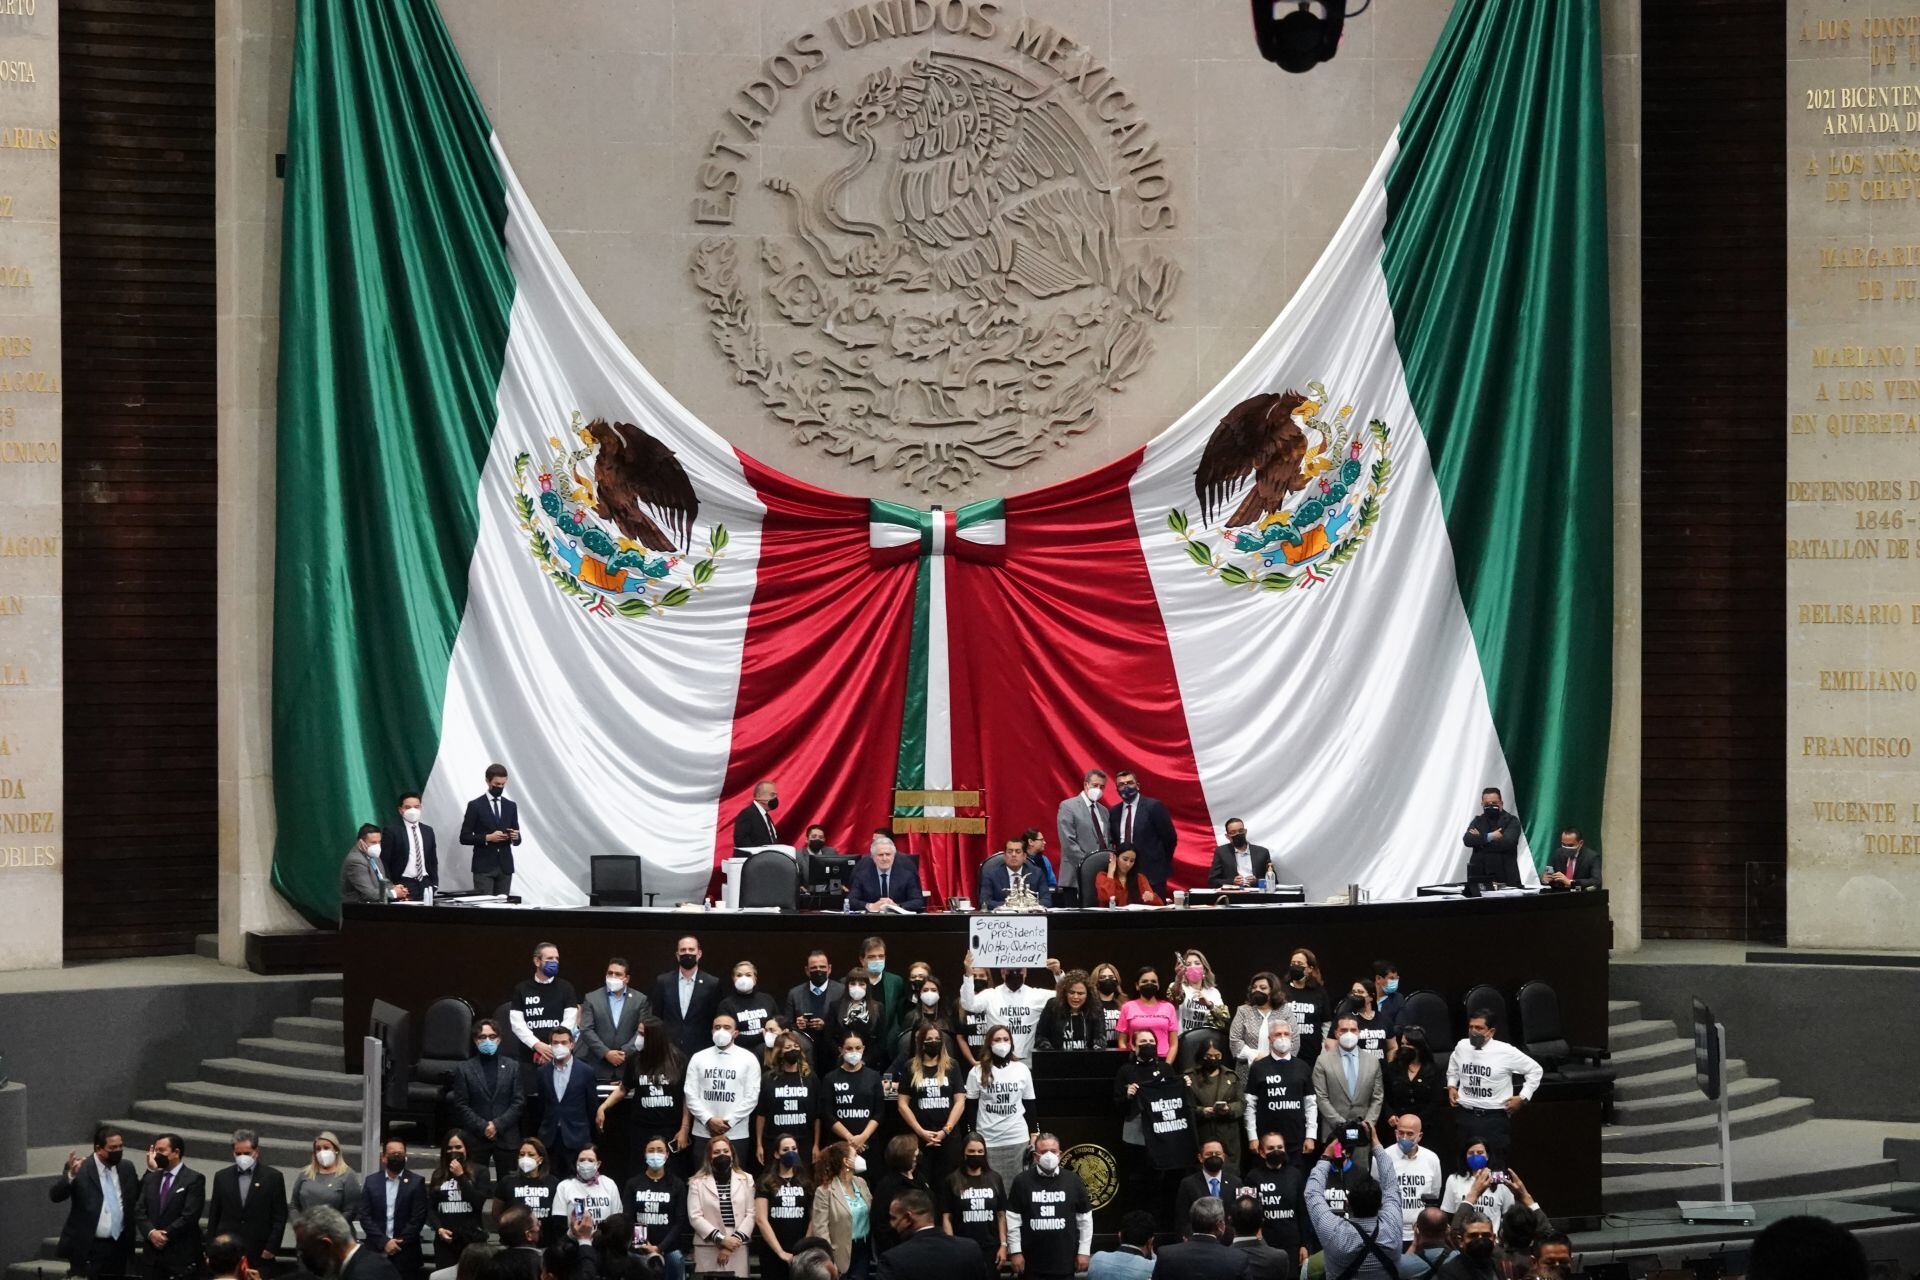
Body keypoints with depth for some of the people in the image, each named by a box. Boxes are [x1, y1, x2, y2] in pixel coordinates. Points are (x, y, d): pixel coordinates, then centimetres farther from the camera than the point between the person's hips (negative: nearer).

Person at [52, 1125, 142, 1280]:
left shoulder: (126, 1168, 10)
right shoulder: (80, 1168, -6)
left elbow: (138, 1197, 17)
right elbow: (55, 1195, -13)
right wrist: (71, 1175, -31)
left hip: (119, 1247, 5)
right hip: (87, 1249, -5)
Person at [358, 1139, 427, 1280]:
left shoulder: (416, 1182, 2)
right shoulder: (371, 1181, 6)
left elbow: (418, 1218, -3)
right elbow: (365, 1217, 2)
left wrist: (398, 1243, -10)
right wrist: (384, 1242, -9)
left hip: (405, 1252, -1)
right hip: (375, 1250, 1)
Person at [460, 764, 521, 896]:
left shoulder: (511, 806, 13)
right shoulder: (475, 806, 0)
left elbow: (517, 840, 17)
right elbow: (464, 838, -3)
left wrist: (515, 837, -7)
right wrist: (487, 838, -16)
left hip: (505, 867, 4)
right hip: (484, 867, -4)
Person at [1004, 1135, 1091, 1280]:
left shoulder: (1073, 1181, 3)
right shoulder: (1022, 1181, -1)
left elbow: (1084, 1219, 7)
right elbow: (1013, 1219, 0)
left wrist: (1083, 1252, 3)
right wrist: (1015, 1252, -4)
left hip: (1065, 1261, 1)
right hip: (1032, 1263, -1)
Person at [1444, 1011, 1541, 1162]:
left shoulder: (1505, 1052, -10)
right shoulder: (1462, 1047, 3)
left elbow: (1535, 1070, 1)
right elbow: (1453, 1068, 28)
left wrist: (1523, 1098, -2)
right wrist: (1451, 1086, 14)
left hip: (1495, 1117, -4)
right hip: (1465, 1115, 4)